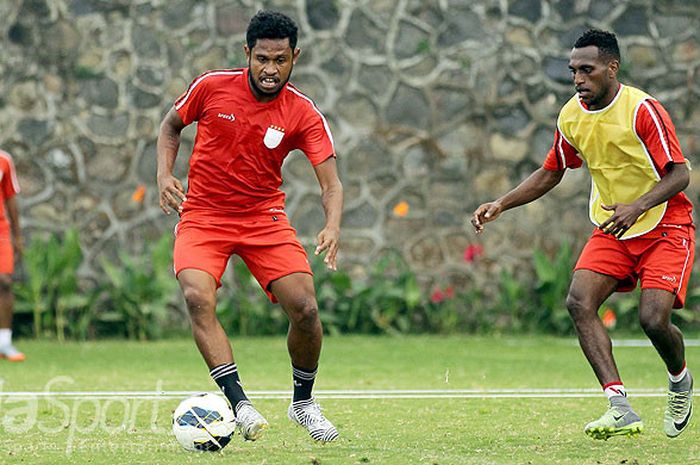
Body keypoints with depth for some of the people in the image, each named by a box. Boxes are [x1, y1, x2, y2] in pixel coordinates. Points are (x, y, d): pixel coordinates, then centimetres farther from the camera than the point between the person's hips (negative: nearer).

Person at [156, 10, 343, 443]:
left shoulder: (304, 114, -10)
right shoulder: (211, 87, -9)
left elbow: (331, 183, -14)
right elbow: (172, 125, 10)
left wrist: (333, 227, -34)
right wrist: (164, 174, -6)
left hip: (265, 218, 1)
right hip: (203, 216, -1)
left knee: (305, 308, -13)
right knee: (198, 297, -28)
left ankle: (303, 402, 13)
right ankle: (239, 402, -28)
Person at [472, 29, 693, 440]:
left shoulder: (642, 110, -19)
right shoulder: (571, 116, 0)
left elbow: (680, 174, -21)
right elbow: (550, 173, 16)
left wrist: (637, 207, -36)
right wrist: (501, 205, 5)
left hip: (666, 227, -6)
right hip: (611, 230, 6)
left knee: (654, 319, -20)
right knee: (579, 302, -19)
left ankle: (680, 382, 16)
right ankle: (621, 409, -23)